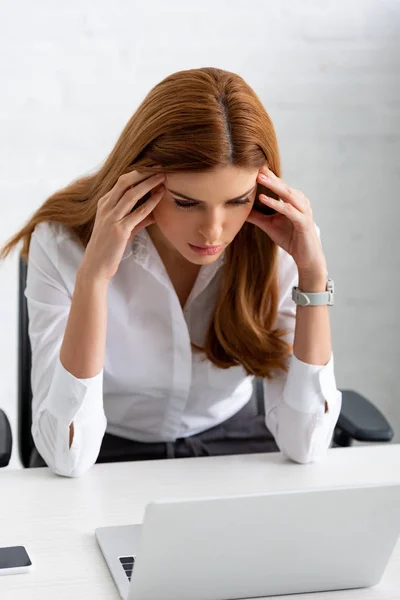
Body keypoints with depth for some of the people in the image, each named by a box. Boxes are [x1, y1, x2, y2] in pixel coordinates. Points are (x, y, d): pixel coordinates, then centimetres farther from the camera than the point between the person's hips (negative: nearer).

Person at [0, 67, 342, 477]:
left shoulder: (276, 244, -15)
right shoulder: (63, 243, -19)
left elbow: (305, 445, -17)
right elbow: (68, 457, -25)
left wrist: (313, 277, -24)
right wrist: (93, 275, -33)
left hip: (232, 446, 1)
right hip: (109, 454, -1)